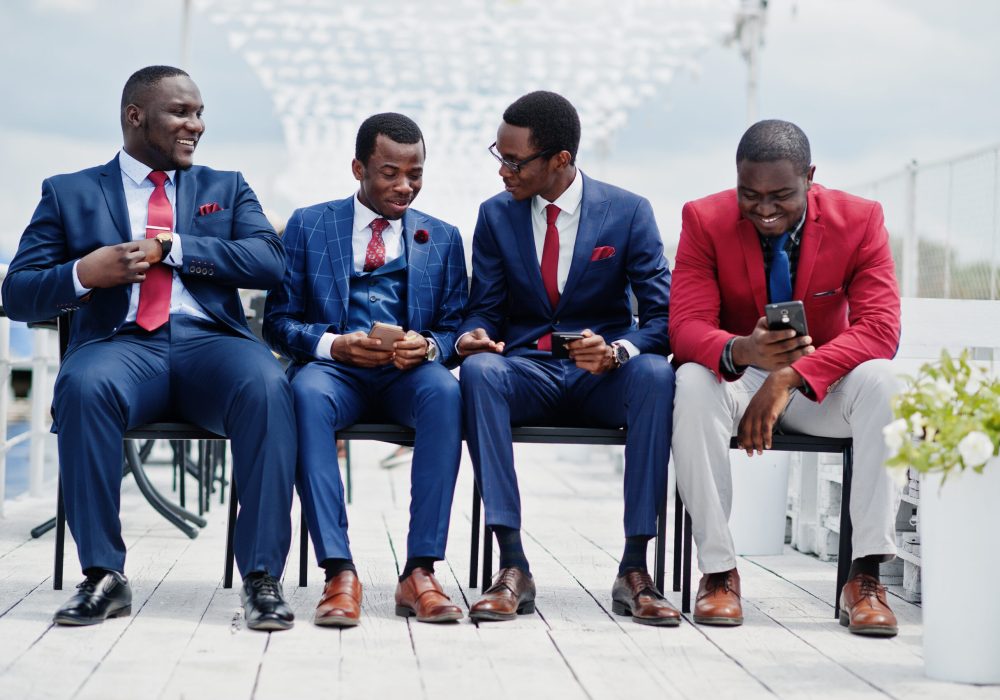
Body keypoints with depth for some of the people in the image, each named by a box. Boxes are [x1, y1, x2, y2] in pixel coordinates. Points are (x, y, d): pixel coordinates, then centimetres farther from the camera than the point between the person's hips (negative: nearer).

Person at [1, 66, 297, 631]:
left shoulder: (227, 189, 23)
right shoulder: (69, 194, 18)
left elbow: (271, 262, 4)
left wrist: (170, 248, -5)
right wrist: (83, 274, -11)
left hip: (211, 341, 1)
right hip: (122, 343, -1)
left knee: (266, 385, -34)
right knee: (84, 385, -36)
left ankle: (262, 578, -31)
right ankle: (104, 575, -26)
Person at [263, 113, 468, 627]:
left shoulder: (443, 238, 18)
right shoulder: (308, 225, 13)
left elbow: (455, 328, 12)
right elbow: (279, 321, 7)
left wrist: (429, 346, -13)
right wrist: (333, 344, -13)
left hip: (409, 373, 1)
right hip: (335, 369, -1)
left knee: (445, 392, -35)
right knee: (307, 392, -37)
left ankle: (419, 571, -35)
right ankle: (339, 572, -39)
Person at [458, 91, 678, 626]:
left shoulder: (628, 213, -1)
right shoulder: (496, 215, 6)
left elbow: (663, 316, -6)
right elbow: (485, 311, 8)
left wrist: (617, 351, -28)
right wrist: (476, 335, -18)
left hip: (602, 376, -1)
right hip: (526, 372, 1)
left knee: (655, 374, -35)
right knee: (478, 369, -33)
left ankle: (634, 569, -32)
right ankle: (512, 567, -35)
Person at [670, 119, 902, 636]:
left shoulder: (859, 220, -12)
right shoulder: (705, 220, -11)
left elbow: (880, 329, -21)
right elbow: (687, 326, -19)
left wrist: (791, 376, -35)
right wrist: (740, 351, -44)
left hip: (822, 385, 1)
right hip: (737, 379, 0)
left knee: (879, 380, -32)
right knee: (692, 382, -34)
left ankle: (866, 575, -30)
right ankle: (717, 570, -27)